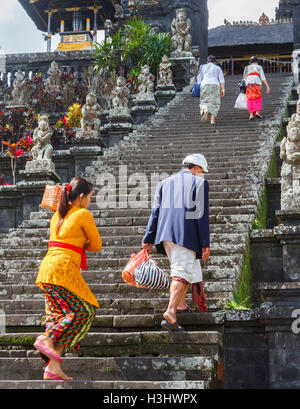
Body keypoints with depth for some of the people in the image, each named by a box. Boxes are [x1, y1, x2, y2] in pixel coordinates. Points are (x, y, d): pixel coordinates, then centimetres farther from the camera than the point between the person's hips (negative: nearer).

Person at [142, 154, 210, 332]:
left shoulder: (165, 183, 20)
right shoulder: (200, 183, 4)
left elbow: (155, 212, 16)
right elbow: (202, 215, -3)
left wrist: (149, 239, 17)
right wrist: (205, 244, -4)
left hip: (166, 233, 6)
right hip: (186, 234, -6)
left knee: (187, 268, 24)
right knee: (183, 271, -10)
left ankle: (181, 305, 24)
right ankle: (170, 312, -25)